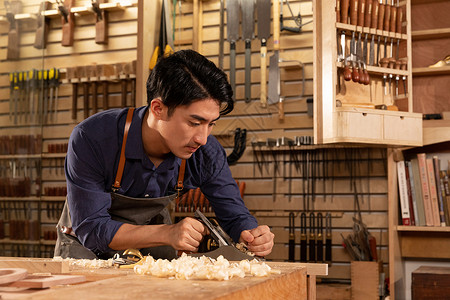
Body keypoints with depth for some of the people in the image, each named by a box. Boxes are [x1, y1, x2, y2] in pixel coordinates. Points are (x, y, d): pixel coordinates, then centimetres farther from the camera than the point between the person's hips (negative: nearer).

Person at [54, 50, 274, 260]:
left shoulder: (207, 153, -22)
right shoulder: (91, 139, -32)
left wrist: (251, 234, -35)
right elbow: (91, 229, -30)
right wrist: (167, 233, -43)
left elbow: (234, 215, -10)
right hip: (86, 246, -1)